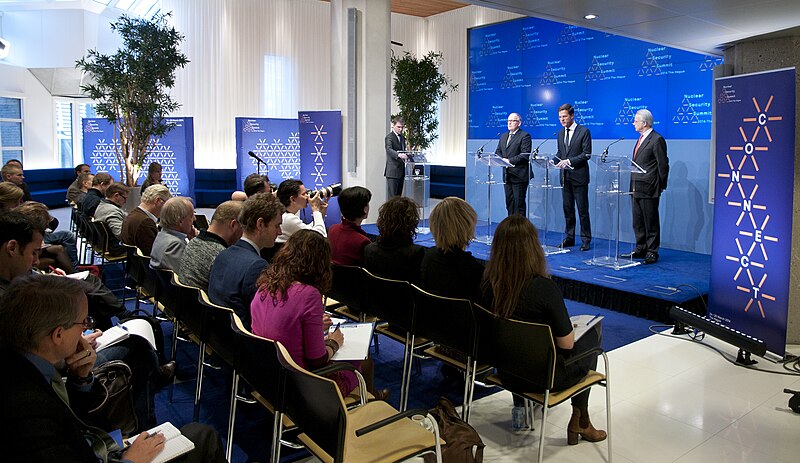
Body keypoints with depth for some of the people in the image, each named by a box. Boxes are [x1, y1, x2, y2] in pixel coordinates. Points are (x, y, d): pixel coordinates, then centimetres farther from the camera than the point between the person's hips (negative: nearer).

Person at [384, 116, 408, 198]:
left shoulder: (402, 137, 17)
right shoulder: (389, 137, -9)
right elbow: (389, 149, -26)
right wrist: (399, 155, -44)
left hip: (401, 171, 8)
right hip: (392, 171, -8)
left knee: (399, 196, 9)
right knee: (392, 197, -9)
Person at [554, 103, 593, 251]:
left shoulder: (584, 131, -5)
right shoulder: (560, 133, 14)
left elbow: (586, 154, -10)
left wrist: (569, 161, -19)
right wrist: (557, 160, -1)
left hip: (579, 176, -6)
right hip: (565, 176, 6)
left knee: (583, 210, -2)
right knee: (567, 209, 10)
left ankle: (586, 240, 5)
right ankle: (569, 238, 18)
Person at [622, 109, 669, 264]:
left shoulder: (657, 140, -11)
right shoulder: (641, 139, 17)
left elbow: (663, 165, -11)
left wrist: (661, 186, -7)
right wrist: (633, 184, 16)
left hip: (648, 189, -9)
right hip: (636, 188, 9)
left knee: (651, 222, -1)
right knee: (638, 222, 14)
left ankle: (652, 252, 7)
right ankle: (640, 249, 23)